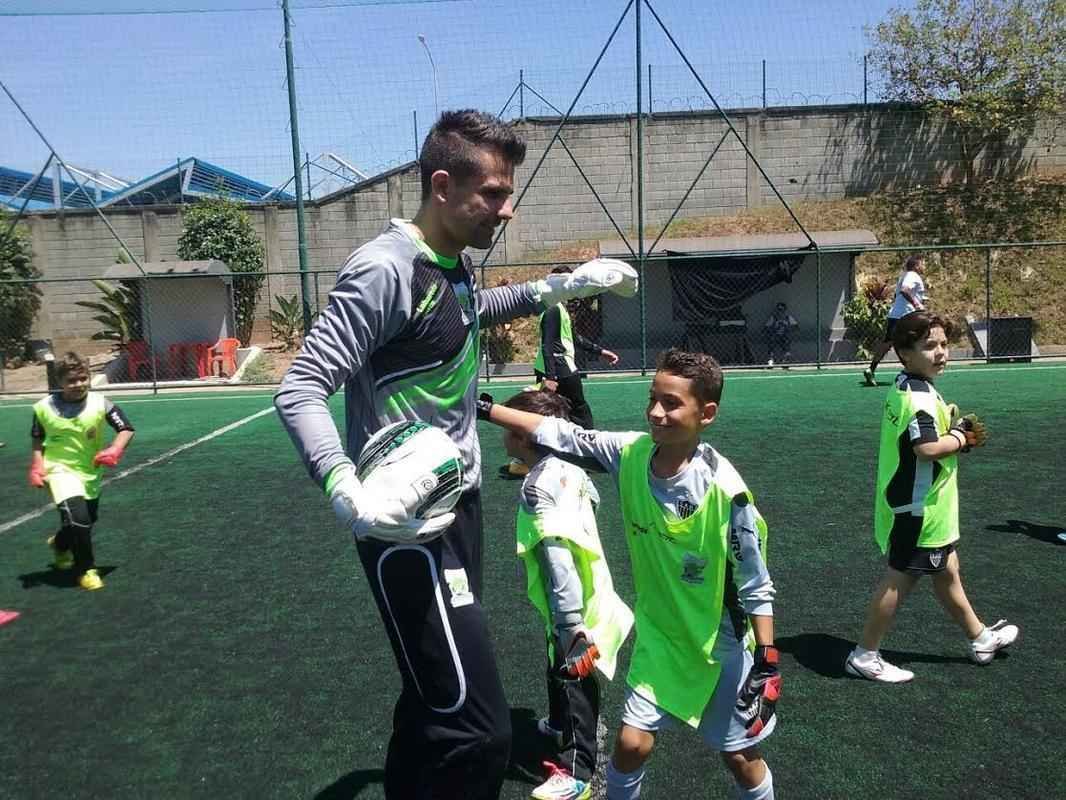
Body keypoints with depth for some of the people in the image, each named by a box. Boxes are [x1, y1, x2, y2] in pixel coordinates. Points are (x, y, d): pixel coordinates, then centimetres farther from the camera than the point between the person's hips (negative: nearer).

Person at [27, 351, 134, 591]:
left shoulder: (100, 403, -14)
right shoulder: (44, 407, -11)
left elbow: (126, 429, -11)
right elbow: (37, 441, 4)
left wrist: (114, 450, -27)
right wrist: (36, 468, -8)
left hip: (90, 471, 3)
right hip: (60, 469, -3)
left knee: (86, 522, 19)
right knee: (78, 517, -22)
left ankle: (59, 544, 54)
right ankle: (86, 570, -3)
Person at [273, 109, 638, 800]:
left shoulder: (457, 262, 8)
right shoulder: (385, 268, -20)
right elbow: (300, 390, -21)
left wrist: (560, 287, 22)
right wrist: (348, 493, -37)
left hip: (458, 503, 10)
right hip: (408, 525, -9)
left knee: (436, 705, 22)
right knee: (478, 732, -10)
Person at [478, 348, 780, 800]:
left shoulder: (724, 490, -26)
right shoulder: (630, 454, -15)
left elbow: (756, 587, -18)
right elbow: (558, 434, -8)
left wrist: (767, 665, -15)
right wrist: (483, 407, -10)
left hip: (721, 648, -3)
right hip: (658, 635, 3)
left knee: (741, 758, 12)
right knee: (631, 744, 2)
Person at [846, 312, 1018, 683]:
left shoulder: (905, 388, 8)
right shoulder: (919, 398, -23)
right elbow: (927, 448, -32)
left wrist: (954, 428, 0)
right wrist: (961, 438, -15)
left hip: (926, 508, 10)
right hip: (917, 509, -10)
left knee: (946, 571, 24)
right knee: (900, 579, 1)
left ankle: (980, 638, 43)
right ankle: (865, 655, 13)